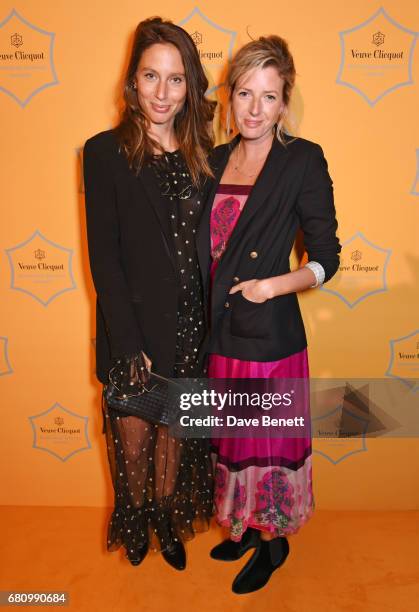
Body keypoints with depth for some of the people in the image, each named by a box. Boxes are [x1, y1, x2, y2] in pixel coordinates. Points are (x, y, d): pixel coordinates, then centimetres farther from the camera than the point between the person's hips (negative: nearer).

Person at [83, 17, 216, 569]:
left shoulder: (201, 155, 3)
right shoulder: (105, 153, -8)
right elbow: (104, 257, -11)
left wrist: (212, 326, -1)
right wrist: (128, 344, -14)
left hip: (189, 327, 3)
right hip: (134, 329, -3)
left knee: (174, 434, 20)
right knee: (134, 441, 15)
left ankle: (167, 519, 46)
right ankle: (136, 519, 46)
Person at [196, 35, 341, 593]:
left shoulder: (303, 160, -9)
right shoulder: (215, 160, 8)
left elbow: (327, 258, -6)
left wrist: (275, 284, -20)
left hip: (269, 333, -5)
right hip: (218, 331, 6)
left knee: (269, 442, 10)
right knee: (230, 438, 19)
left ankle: (275, 542, 36)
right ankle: (244, 526, 44)